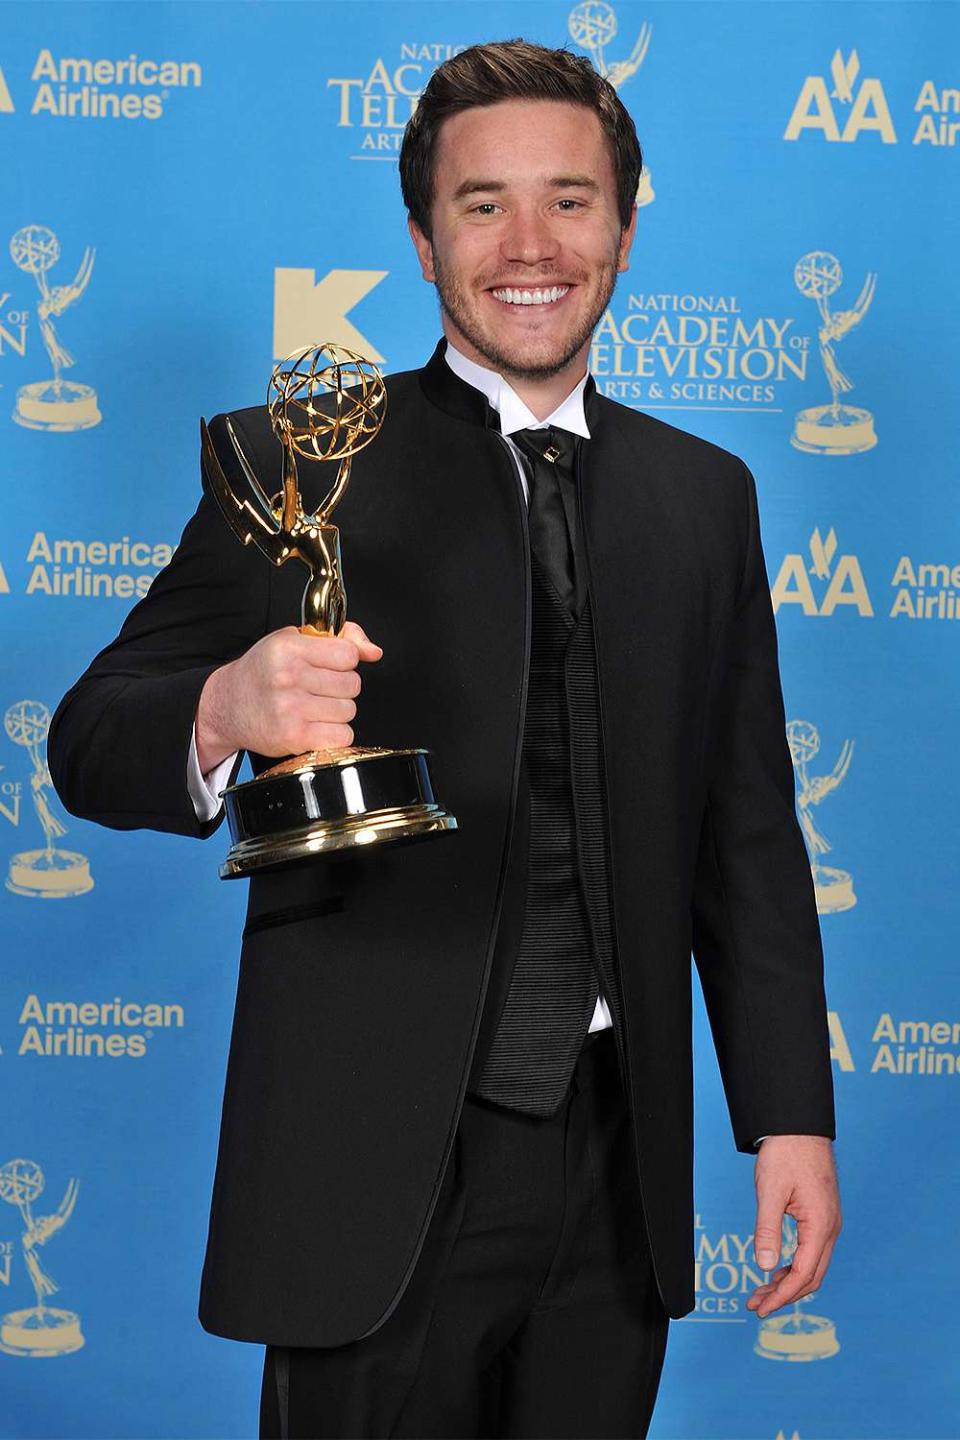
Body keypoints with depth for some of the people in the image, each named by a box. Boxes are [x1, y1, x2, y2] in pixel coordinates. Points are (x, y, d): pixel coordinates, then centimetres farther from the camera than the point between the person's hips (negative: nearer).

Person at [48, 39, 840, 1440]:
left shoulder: (706, 495, 10)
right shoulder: (295, 468, -2)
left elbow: (746, 829, 13)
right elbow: (93, 740, -5)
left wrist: (790, 1112, 9)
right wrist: (227, 714, -27)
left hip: (619, 1167, 4)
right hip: (380, 1169, -4)